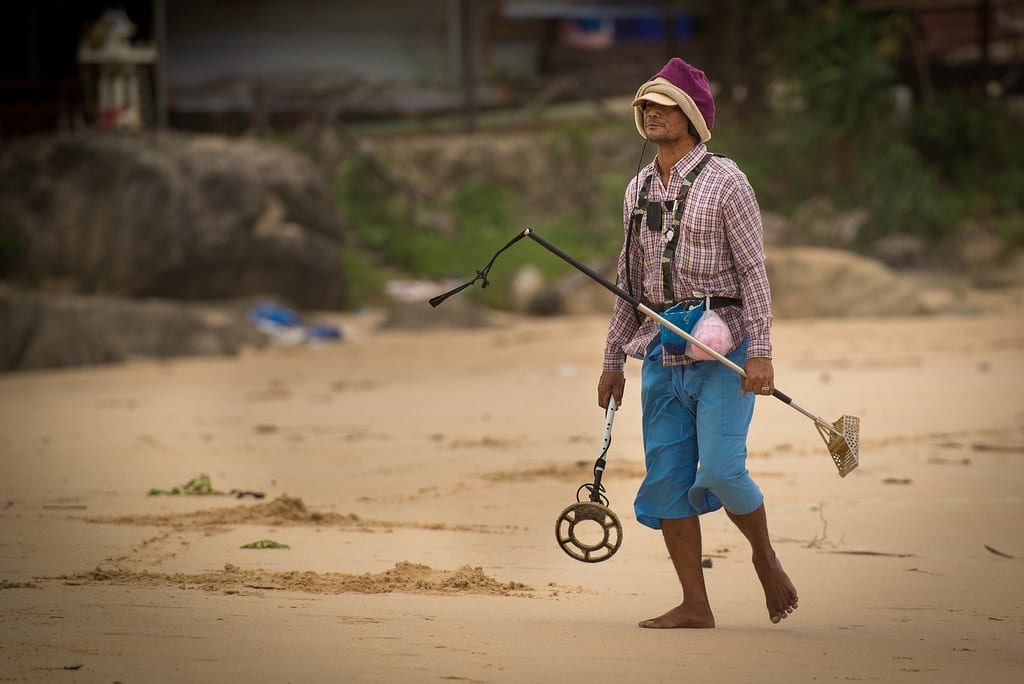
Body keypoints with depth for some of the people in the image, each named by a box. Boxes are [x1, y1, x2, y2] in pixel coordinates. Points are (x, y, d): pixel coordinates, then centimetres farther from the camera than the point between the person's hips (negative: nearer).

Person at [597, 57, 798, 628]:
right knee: (666, 479, 1)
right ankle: (695, 606, 6)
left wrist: (761, 353, -17)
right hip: (662, 352, 6)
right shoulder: (639, 189, 14)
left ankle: (766, 557, 13)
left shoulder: (724, 180, -5)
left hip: (722, 346, -6)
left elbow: (754, 271, -9)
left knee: (721, 469, -15)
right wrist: (614, 359, 17)